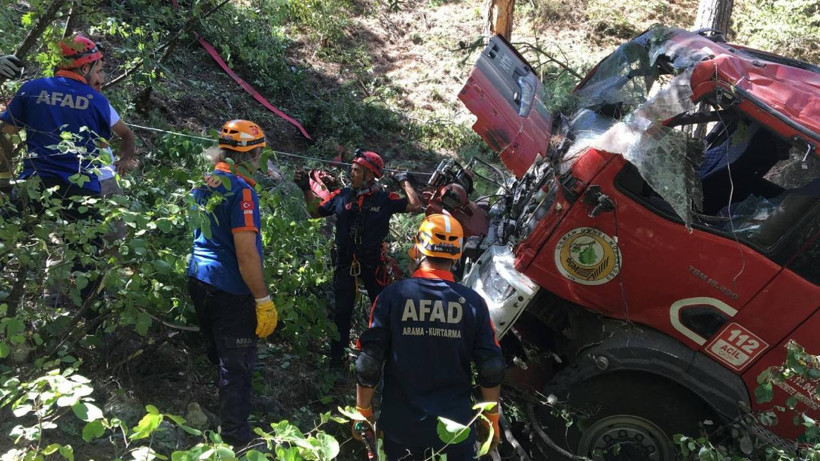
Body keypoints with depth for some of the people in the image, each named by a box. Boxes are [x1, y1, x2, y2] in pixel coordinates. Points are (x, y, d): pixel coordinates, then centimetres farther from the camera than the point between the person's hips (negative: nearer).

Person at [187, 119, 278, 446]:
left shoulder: (205, 182, 7)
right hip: (230, 289, -9)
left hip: (199, 279, 9)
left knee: (216, 356, 23)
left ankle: (212, 425, 40)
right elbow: (246, 254, -23)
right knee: (237, 366, 4)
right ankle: (236, 438, 16)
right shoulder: (241, 189, -19)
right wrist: (264, 301, -19)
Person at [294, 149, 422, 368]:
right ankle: (337, 356, 21)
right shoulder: (342, 195, -1)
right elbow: (316, 212, 11)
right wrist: (306, 189, 3)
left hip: (373, 262, -1)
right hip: (345, 262, 2)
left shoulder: (385, 199, -7)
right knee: (342, 311, 10)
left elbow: (416, 207, -12)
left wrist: (404, 182, -6)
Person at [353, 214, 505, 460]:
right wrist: (492, 419, 9)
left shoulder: (392, 295, -11)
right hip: (457, 427, 0)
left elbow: (369, 363, -10)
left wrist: (363, 413, 4)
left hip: (401, 426, 0)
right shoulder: (473, 302, -8)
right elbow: (491, 369, -5)